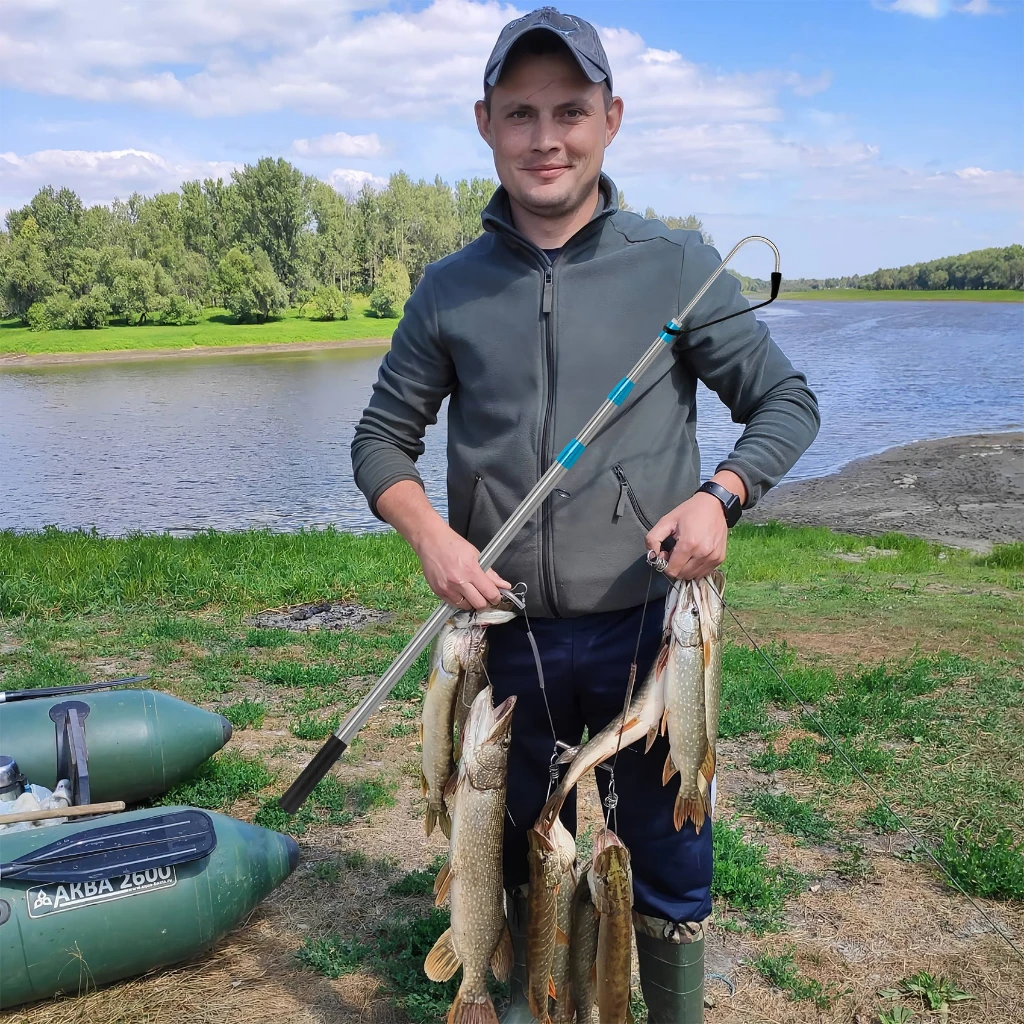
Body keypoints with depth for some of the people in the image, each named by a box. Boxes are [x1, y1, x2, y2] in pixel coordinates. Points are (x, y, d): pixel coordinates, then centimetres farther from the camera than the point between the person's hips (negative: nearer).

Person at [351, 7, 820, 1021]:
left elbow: (785, 402, 4)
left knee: (668, 866, 11)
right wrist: (430, 534, -11)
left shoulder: (677, 266, -2)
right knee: (514, 860, 19)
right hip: (506, 633, 2)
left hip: (648, 625, -1)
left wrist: (720, 495, -15)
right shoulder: (449, 287, 2)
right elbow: (382, 438, 8)